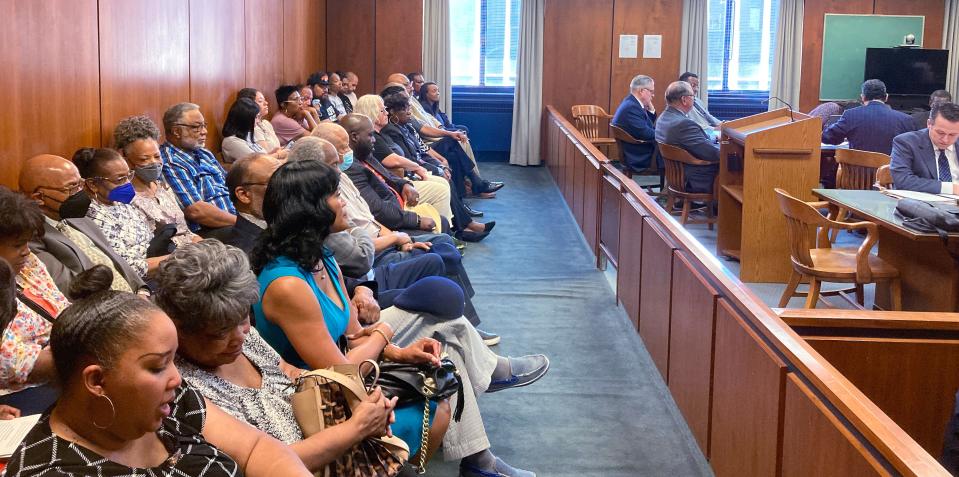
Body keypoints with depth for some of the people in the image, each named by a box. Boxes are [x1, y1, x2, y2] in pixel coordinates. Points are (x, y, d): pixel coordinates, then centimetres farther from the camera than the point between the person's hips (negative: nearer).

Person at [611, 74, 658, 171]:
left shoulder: (631, 103, 11)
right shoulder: (631, 107, -21)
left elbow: (650, 123, 20)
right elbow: (645, 134, -25)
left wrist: (650, 108, 5)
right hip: (639, 158, -11)